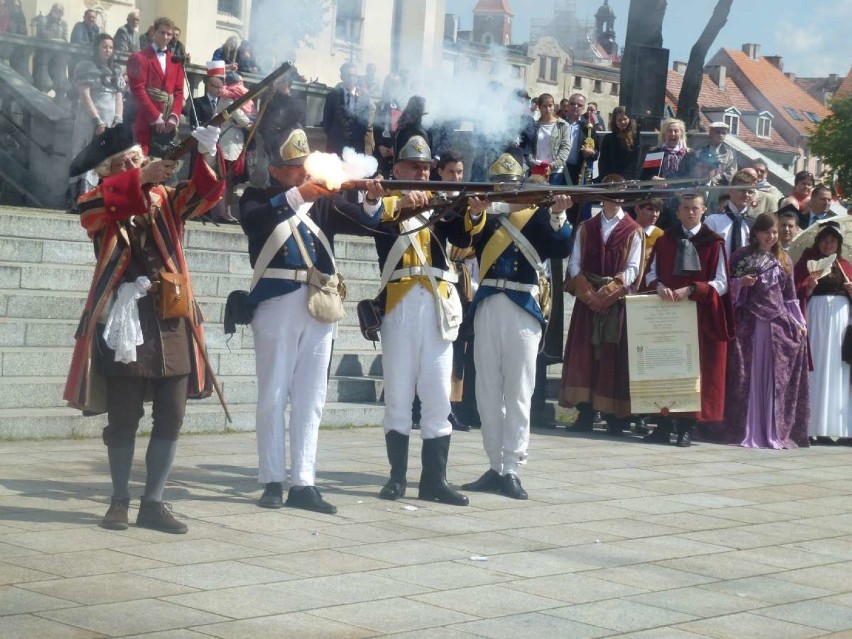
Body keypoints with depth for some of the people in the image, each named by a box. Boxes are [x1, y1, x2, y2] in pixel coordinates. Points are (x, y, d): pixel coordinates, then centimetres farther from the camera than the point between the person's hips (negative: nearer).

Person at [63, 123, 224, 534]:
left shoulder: (165, 200, 13)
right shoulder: (99, 204, 5)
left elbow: (205, 192, -3)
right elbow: (92, 208, -19)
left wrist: (206, 156, -23)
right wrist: (142, 178, -29)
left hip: (171, 320, 3)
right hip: (123, 320, -3)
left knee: (171, 417, 2)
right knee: (123, 418, 3)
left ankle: (153, 503, 10)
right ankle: (120, 500, 17)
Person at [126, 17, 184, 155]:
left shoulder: (176, 61, 19)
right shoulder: (139, 58, 2)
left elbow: (178, 91, 14)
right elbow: (138, 90, -7)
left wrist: (174, 116, -3)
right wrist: (156, 117, -13)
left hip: (167, 124, 5)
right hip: (146, 122, -5)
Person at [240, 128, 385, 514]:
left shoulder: (322, 202, 16)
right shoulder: (259, 197, 5)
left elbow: (362, 222, 7)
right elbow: (254, 220, -17)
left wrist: (373, 200, -14)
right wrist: (295, 195, -28)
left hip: (319, 305, 4)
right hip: (276, 303, -4)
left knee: (311, 398, 3)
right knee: (273, 396, 1)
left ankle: (303, 483, 5)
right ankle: (272, 481, 6)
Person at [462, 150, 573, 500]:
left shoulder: (537, 215, 7)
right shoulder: (485, 214, 13)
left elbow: (562, 249, -7)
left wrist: (558, 215, -23)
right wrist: (475, 212, -25)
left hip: (522, 309, -3)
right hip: (487, 308, 3)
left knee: (517, 393, -3)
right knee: (488, 391, 6)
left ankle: (512, 469, -3)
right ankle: (495, 466, 13)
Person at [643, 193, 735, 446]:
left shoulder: (714, 243, 1)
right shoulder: (665, 241, 11)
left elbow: (721, 283, -4)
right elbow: (651, 274, 10)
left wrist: (691, 289, -19)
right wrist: (659, 286, -13)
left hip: (701, 316, -3)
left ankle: (686, 427, 1)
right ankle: (665, 423, 4)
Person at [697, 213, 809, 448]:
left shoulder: (783, 260, 14)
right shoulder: (741, 257, 4)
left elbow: (790, 294, 16)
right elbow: (728, 287, 4)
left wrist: (799, 322, 9)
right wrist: (741, 282, -16)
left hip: (778, 321, 3)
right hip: (748, 322, -3)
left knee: (777, 378, 0)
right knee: (746, 376, -5)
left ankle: (775, 431, 5)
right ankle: (745, 431, -1)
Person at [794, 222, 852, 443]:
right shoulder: (807, 262, 5)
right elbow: (799, 293, -3)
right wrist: (809, 286, -22)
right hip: (817, 318, -3)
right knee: (818, 370, -5)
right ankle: (818, 427, -5)